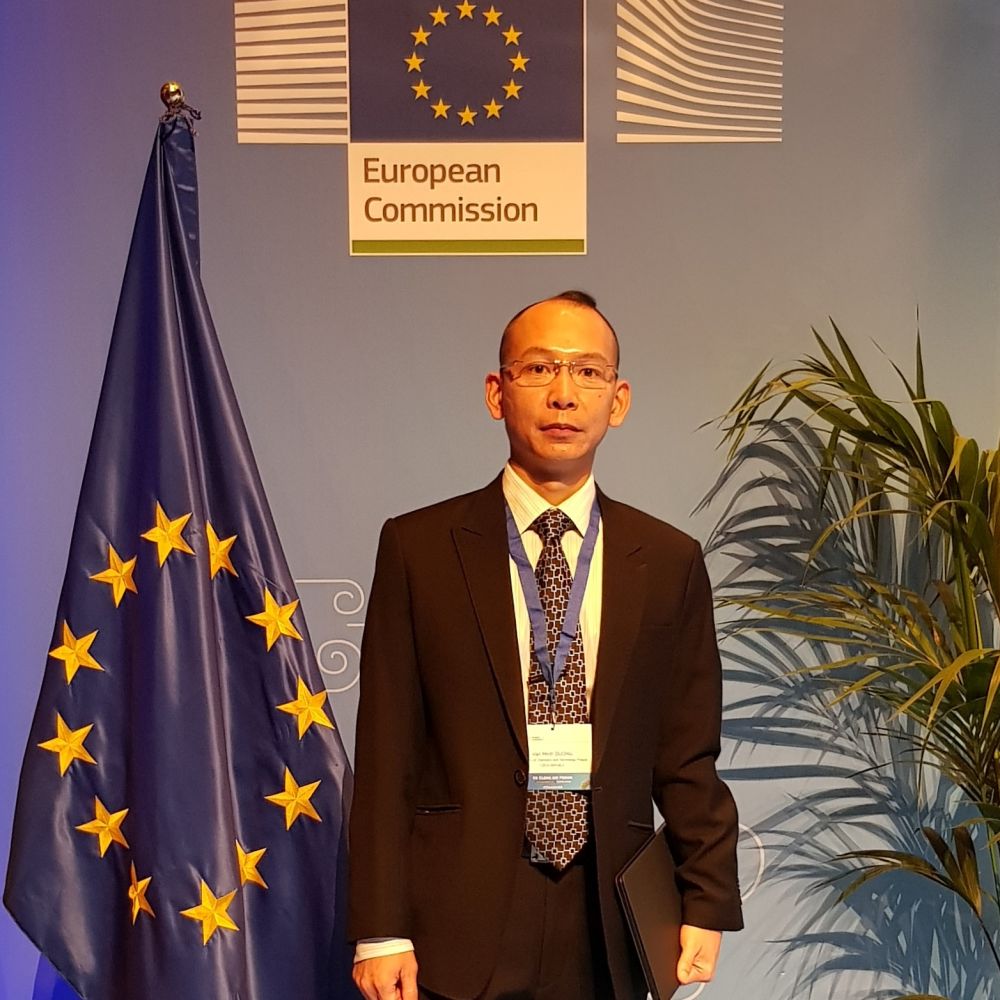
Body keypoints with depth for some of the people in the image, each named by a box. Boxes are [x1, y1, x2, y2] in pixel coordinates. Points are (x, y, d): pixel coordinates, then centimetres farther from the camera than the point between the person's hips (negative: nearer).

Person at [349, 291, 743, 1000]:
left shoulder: (670, 562, 5)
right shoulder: (418, 547, 0)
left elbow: (689, 756, 7)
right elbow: (386, 754, -3)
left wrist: (708, 907, 1)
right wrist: (382, 930, -6)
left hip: (610, 930, 2)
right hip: (461, 930, -2)